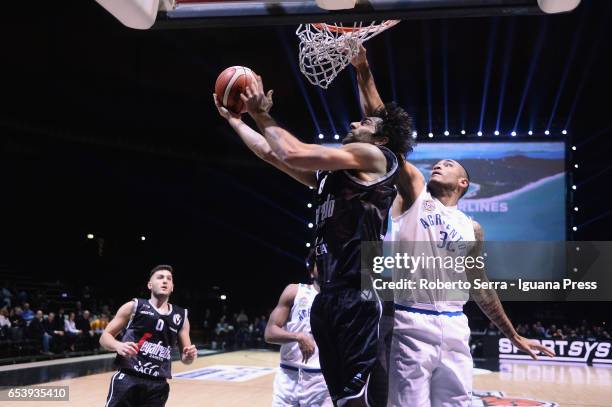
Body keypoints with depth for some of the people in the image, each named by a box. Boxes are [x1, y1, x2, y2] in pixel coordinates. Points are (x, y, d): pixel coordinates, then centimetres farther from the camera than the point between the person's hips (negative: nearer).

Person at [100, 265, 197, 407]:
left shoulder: (181, 316, 11)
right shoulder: (133, 306, 2)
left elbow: (184, 357, 17)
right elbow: (105, 337, 4)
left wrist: (189, 356, -7)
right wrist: (118, 346, -18)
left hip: (158, 386, 4)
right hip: (127, 380, -3)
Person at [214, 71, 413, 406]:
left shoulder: (373, 156, -1)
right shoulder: (330, 173, 24)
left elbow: (295, 154, -9)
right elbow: (271, 154, 30)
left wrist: (262, 115, 5)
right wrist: (232, 118, 32)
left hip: (359, 295, -9)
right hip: (329, 296, 9)